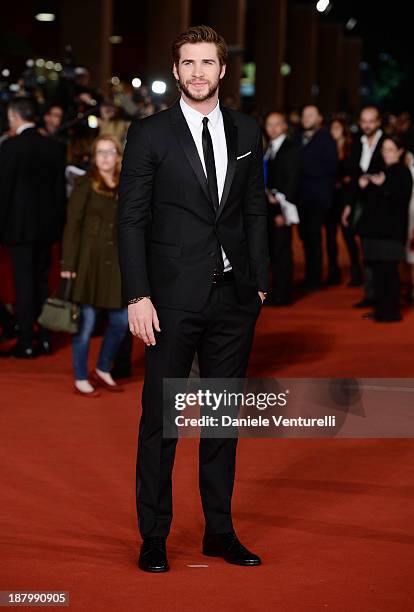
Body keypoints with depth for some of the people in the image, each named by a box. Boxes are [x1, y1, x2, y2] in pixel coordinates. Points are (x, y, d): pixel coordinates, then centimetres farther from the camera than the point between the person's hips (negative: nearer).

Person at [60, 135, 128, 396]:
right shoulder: (86, 184, -5)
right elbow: (73, 225, -7)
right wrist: (68, 264, -13)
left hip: (116, 262, 5)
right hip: (89, 260, -5)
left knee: (121, 321, 6)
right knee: (86, 322, 0)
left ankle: (103, 370, 26)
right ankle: (81, 379, 13)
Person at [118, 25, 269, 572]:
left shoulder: (246, 133, 9)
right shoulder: (150, 134, -3)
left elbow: (256, 212, 13)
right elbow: (131, 220, -4)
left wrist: (260, 281, 7)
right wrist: (137, 296, -11)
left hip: (234, 298, 4)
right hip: (174, 297, -4)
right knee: (161, 417, 1)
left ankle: (220, 530, 20)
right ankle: (154, 536, 11)